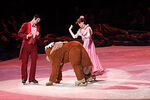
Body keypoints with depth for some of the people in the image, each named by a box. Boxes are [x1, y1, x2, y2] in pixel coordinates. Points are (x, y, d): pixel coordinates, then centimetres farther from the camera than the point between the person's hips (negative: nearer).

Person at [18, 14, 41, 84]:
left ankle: (32, 79, 8)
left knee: (34, 62, 0)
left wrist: (38, 35, -9)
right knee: (24, 62, 0)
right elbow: (19, 33, -5)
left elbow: (37, 38, 13)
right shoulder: (25, 25, -5)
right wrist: (27, 36, -18)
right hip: (26, 45, -4)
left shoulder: (37, 26, 9)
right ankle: (24, 79, 10)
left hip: (34, 45, 4)